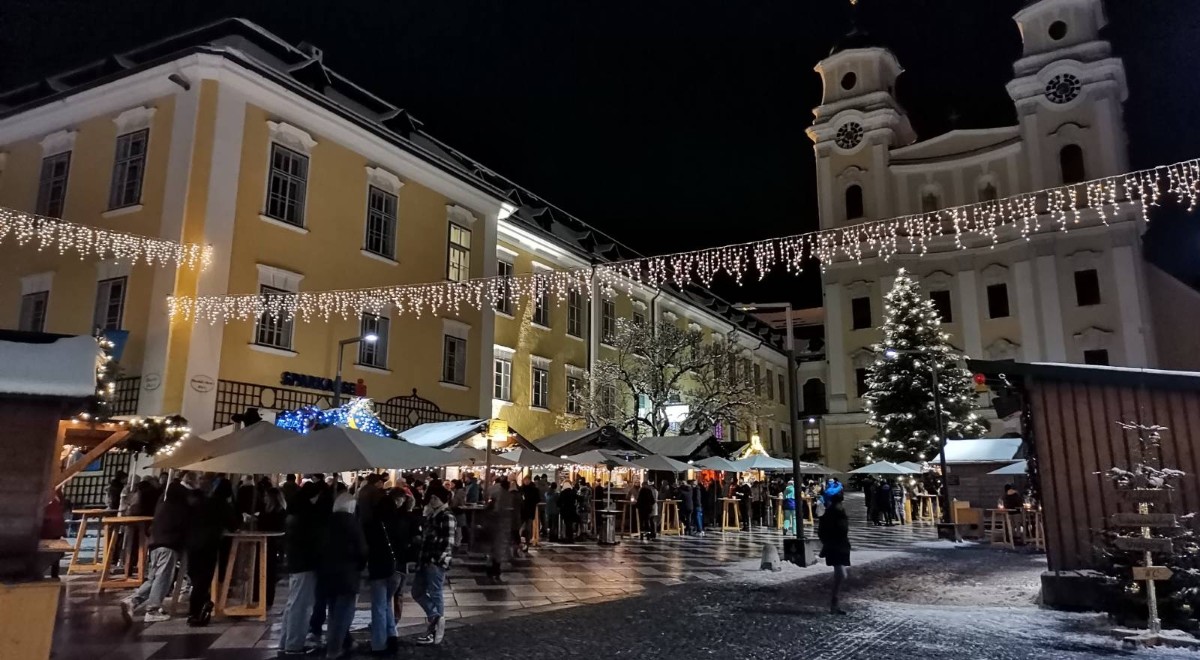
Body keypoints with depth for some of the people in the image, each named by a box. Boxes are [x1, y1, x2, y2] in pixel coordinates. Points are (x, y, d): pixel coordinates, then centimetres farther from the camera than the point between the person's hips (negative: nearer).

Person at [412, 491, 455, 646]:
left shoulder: (446, 517, -12)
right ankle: (436, 617, 14)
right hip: (425, 560, 9)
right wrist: (420, 558, 16)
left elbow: (447, 542, -16)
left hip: (436, 562, -9)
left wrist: (437, 560, -20)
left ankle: (433, 632, 6)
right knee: (417, 592, 11)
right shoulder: (431, 515, 15)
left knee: (435, 595, -2)